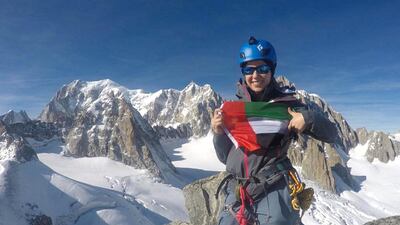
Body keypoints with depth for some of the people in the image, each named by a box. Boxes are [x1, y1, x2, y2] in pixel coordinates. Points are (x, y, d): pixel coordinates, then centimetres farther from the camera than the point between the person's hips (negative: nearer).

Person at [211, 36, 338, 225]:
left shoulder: (285, 103, -2)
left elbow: (331, 134, 1)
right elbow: (225, 157, 11)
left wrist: (309, 117, -19)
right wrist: (218, 134, -8)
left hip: (273, 192, -3)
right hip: (237, 193, 3)